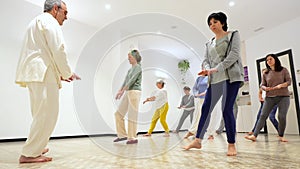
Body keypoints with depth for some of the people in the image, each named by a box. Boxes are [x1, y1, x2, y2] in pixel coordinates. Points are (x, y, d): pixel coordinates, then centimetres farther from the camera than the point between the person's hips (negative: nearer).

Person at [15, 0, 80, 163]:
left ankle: (36, 147, 25)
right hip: (43, 74, -10)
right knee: (47, 114, -9)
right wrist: (68, 73, -3)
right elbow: (58, 49, -14)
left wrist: (59, 73, 20)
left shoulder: (36, 22, 30)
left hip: (34, 73, 10)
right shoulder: (49, 21, -1)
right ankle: (29, 153, -5)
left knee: (41, 114, 16)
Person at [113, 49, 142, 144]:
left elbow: (132, 80, -15)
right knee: (118, 114, 7)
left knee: (132, 115, -6)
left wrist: (123, 91, -20)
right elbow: (125, 81, 17)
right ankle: (122, 135, 14)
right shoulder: (130, 69, 21)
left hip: (135, 92, -9)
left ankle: (133, 138, 3)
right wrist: (119, 91, 5)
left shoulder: (138, 67, -4)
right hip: (128, 93, 9)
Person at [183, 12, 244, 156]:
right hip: (214, 80, 5)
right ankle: (198, 141, 7)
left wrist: (217, 68, -17)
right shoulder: (209, 44, 23)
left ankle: (231, 144, 3)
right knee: (206, 109, 1)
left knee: (227, 110, -11)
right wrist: (207, 70, -13)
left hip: (230, 77, -5)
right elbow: (206, 60, 12)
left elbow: (234, 54, -6)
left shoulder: (233, 35, 9)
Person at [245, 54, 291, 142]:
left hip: (283, 96, -1)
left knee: (282, 117, -8)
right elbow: (262, 85, 9)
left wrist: (281, 85, -19)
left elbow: (289, 81, 0)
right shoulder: (265, 73, 10)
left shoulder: (283, 70, 6)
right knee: (263, 116, -6)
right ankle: (254, 135, -10)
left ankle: (281, 136, 11)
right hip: (269, 97, 1)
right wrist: (265, 88, -14)